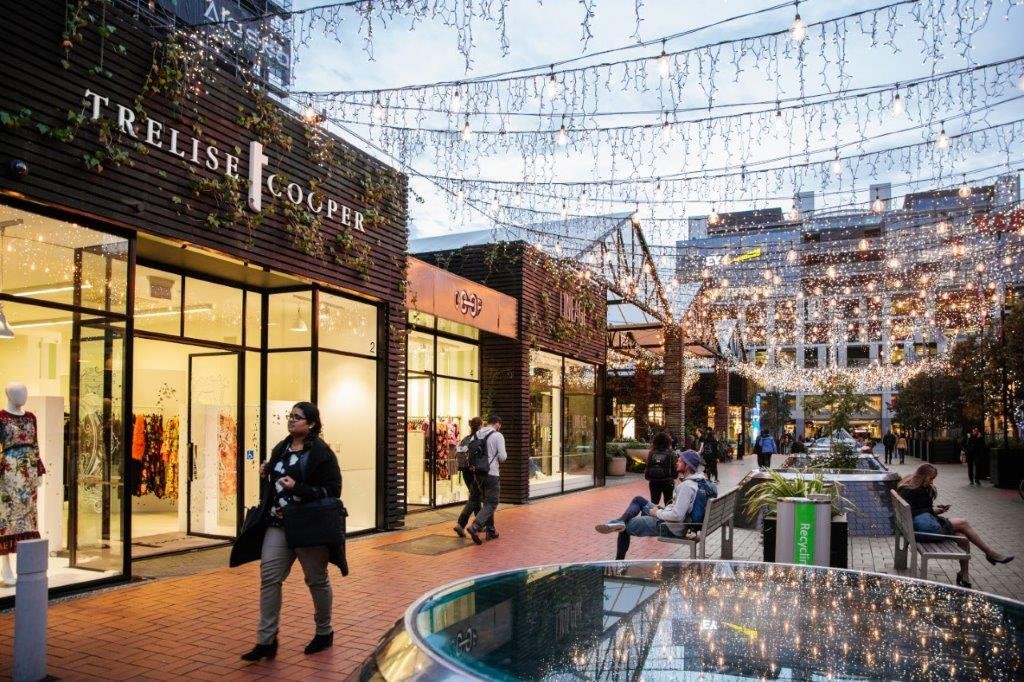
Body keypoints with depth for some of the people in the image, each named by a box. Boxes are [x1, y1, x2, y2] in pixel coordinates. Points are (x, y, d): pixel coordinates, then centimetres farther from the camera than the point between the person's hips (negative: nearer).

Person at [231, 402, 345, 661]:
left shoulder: (321, 452, -12)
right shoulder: (280, 450, 9)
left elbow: (332, 490, -17)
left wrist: (298, 488, -25)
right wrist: (265, 476, 0)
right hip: (278, 524, 6)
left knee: (316, 580, 10)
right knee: (269, 577, -2)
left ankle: (324, 632, 29)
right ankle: (266, 640, 7)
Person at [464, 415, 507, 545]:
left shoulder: (477, 435, 8)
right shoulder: (498, 436, -8)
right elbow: (502, 457, -13)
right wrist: (504, 455, 9)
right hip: (492, 474, -7)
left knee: (487, 502, 19)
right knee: (491, 503, -2)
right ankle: (474, 527, -20)